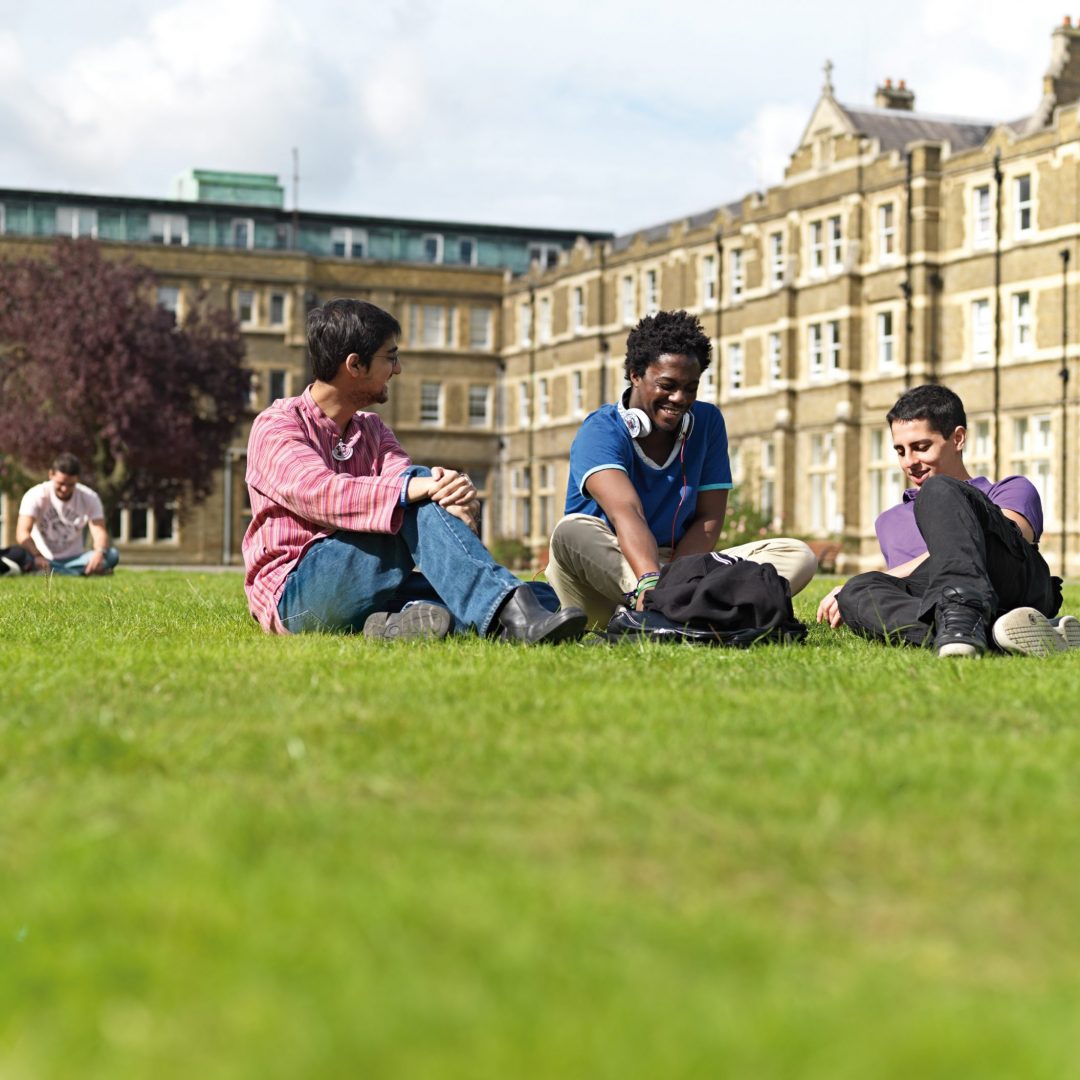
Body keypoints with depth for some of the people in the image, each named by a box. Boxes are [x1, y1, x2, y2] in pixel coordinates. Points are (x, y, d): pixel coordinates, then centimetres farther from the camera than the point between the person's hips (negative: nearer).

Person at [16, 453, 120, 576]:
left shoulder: (89, 497, -3)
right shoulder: (35, 495, -11)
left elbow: (99, 531, -14)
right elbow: (22, 533, -23)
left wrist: (100, 552, -38)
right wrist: (37, 556, -44)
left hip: (73, 560, 2)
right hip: (43, 559, -2)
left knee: (112, 554, -25)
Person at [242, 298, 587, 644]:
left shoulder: (372, 430, 21)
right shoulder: (276, 426, -1)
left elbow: (405, 478, 0)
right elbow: (319, 492, -22)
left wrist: (457, 495, -25)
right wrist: (412, 488, -35)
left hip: (374, 594, 6)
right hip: (297, 595, -6)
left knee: (545, 599, -14)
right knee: (422, 492, -29)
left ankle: (405, 624, -39)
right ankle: (510, 615, -41)